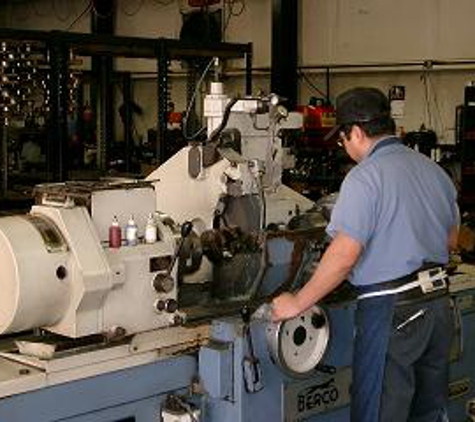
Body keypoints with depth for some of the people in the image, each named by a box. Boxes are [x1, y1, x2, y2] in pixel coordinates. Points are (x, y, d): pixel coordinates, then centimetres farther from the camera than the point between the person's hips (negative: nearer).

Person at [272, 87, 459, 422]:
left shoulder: (366, 177, -15)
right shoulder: (434, 170, 11)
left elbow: (344, 255, -21)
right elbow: (451, 240, 22)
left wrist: (298, 303, -14)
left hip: (392, 309, -8)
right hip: (439, 303, 8)